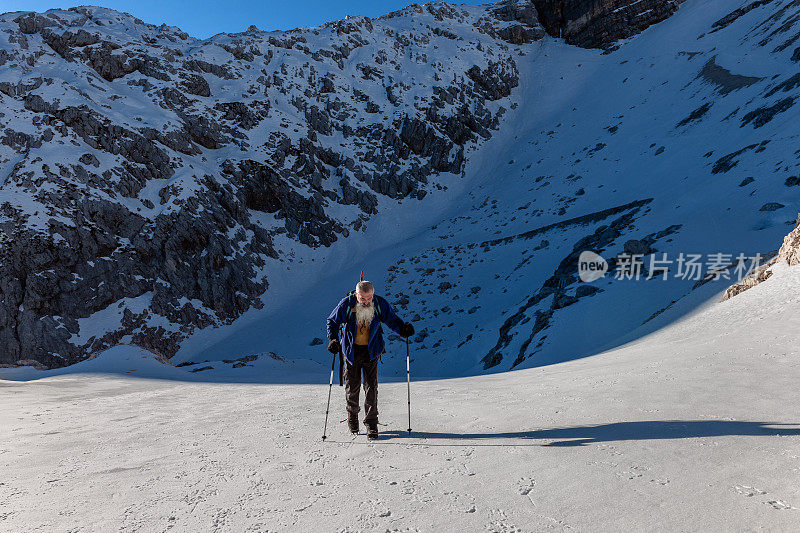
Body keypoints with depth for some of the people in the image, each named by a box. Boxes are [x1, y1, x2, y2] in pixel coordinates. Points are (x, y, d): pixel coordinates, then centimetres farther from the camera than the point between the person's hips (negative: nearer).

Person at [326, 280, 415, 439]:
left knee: (371, 386, -4)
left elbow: (392, 319, 0)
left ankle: (371, 423, 7)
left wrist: (403, 329, -19)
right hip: (352, 350, 0)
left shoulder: (380, 304, -13)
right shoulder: (347, 304, -15)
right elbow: (333, 321, -1)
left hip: (371, 351, 0)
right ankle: (352, 414, 36)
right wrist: (333, 339, -15)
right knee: (352, 385, 9)